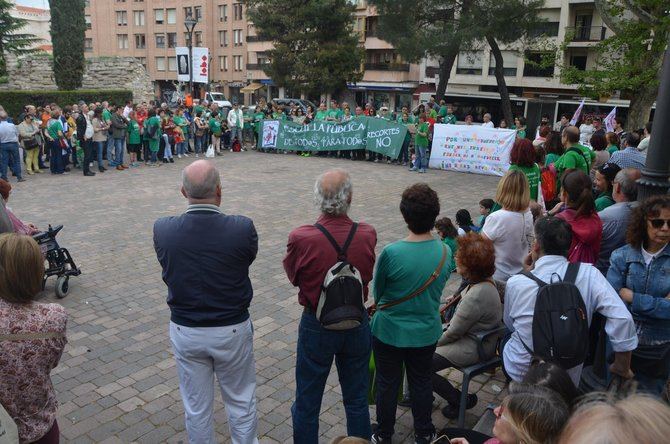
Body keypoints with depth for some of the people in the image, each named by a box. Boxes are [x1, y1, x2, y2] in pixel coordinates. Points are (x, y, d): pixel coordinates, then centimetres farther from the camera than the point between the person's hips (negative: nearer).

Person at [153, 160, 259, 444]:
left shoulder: (163, 230, -16)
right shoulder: (242, 228, -22)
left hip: (185, 332, 2)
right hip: (233, 330, -1)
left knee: (196, 407, 19)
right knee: (241, 402, 20)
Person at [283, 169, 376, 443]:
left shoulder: (301, 238, -24)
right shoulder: (367, 235, -18)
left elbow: (292, 276, -5)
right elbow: (368, 275, -1)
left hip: (316, 326, -2)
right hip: (357, 326, 2)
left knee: (307, 403, 18)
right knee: (357, 400, 22)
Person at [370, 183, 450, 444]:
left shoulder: (391, 253, -27)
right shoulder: (445, 252, -15)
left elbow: (377, 293, -11)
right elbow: (440, 288, 2)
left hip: (389, 331, -3)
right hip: (426, 332, 3)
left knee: (387, 384, 18)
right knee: (421, 383, 23)